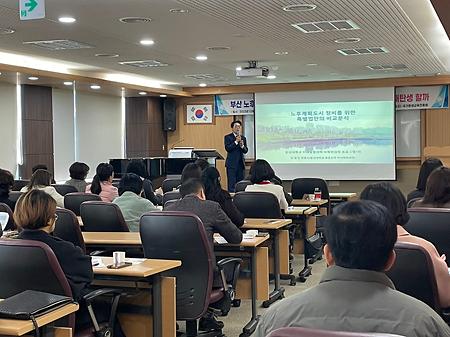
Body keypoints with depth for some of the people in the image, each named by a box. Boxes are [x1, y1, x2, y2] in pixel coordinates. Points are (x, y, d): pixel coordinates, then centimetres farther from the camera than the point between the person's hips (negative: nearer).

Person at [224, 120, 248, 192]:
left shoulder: (243, 138, 13)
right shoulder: (228, 137, 0)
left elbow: (245, 151, 9)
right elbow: (227, 148, -13)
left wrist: (242, 145, -11)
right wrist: (236, 141, -17)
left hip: (240, 163, 5)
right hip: (232, 163, -5)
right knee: (232, 183, -6)